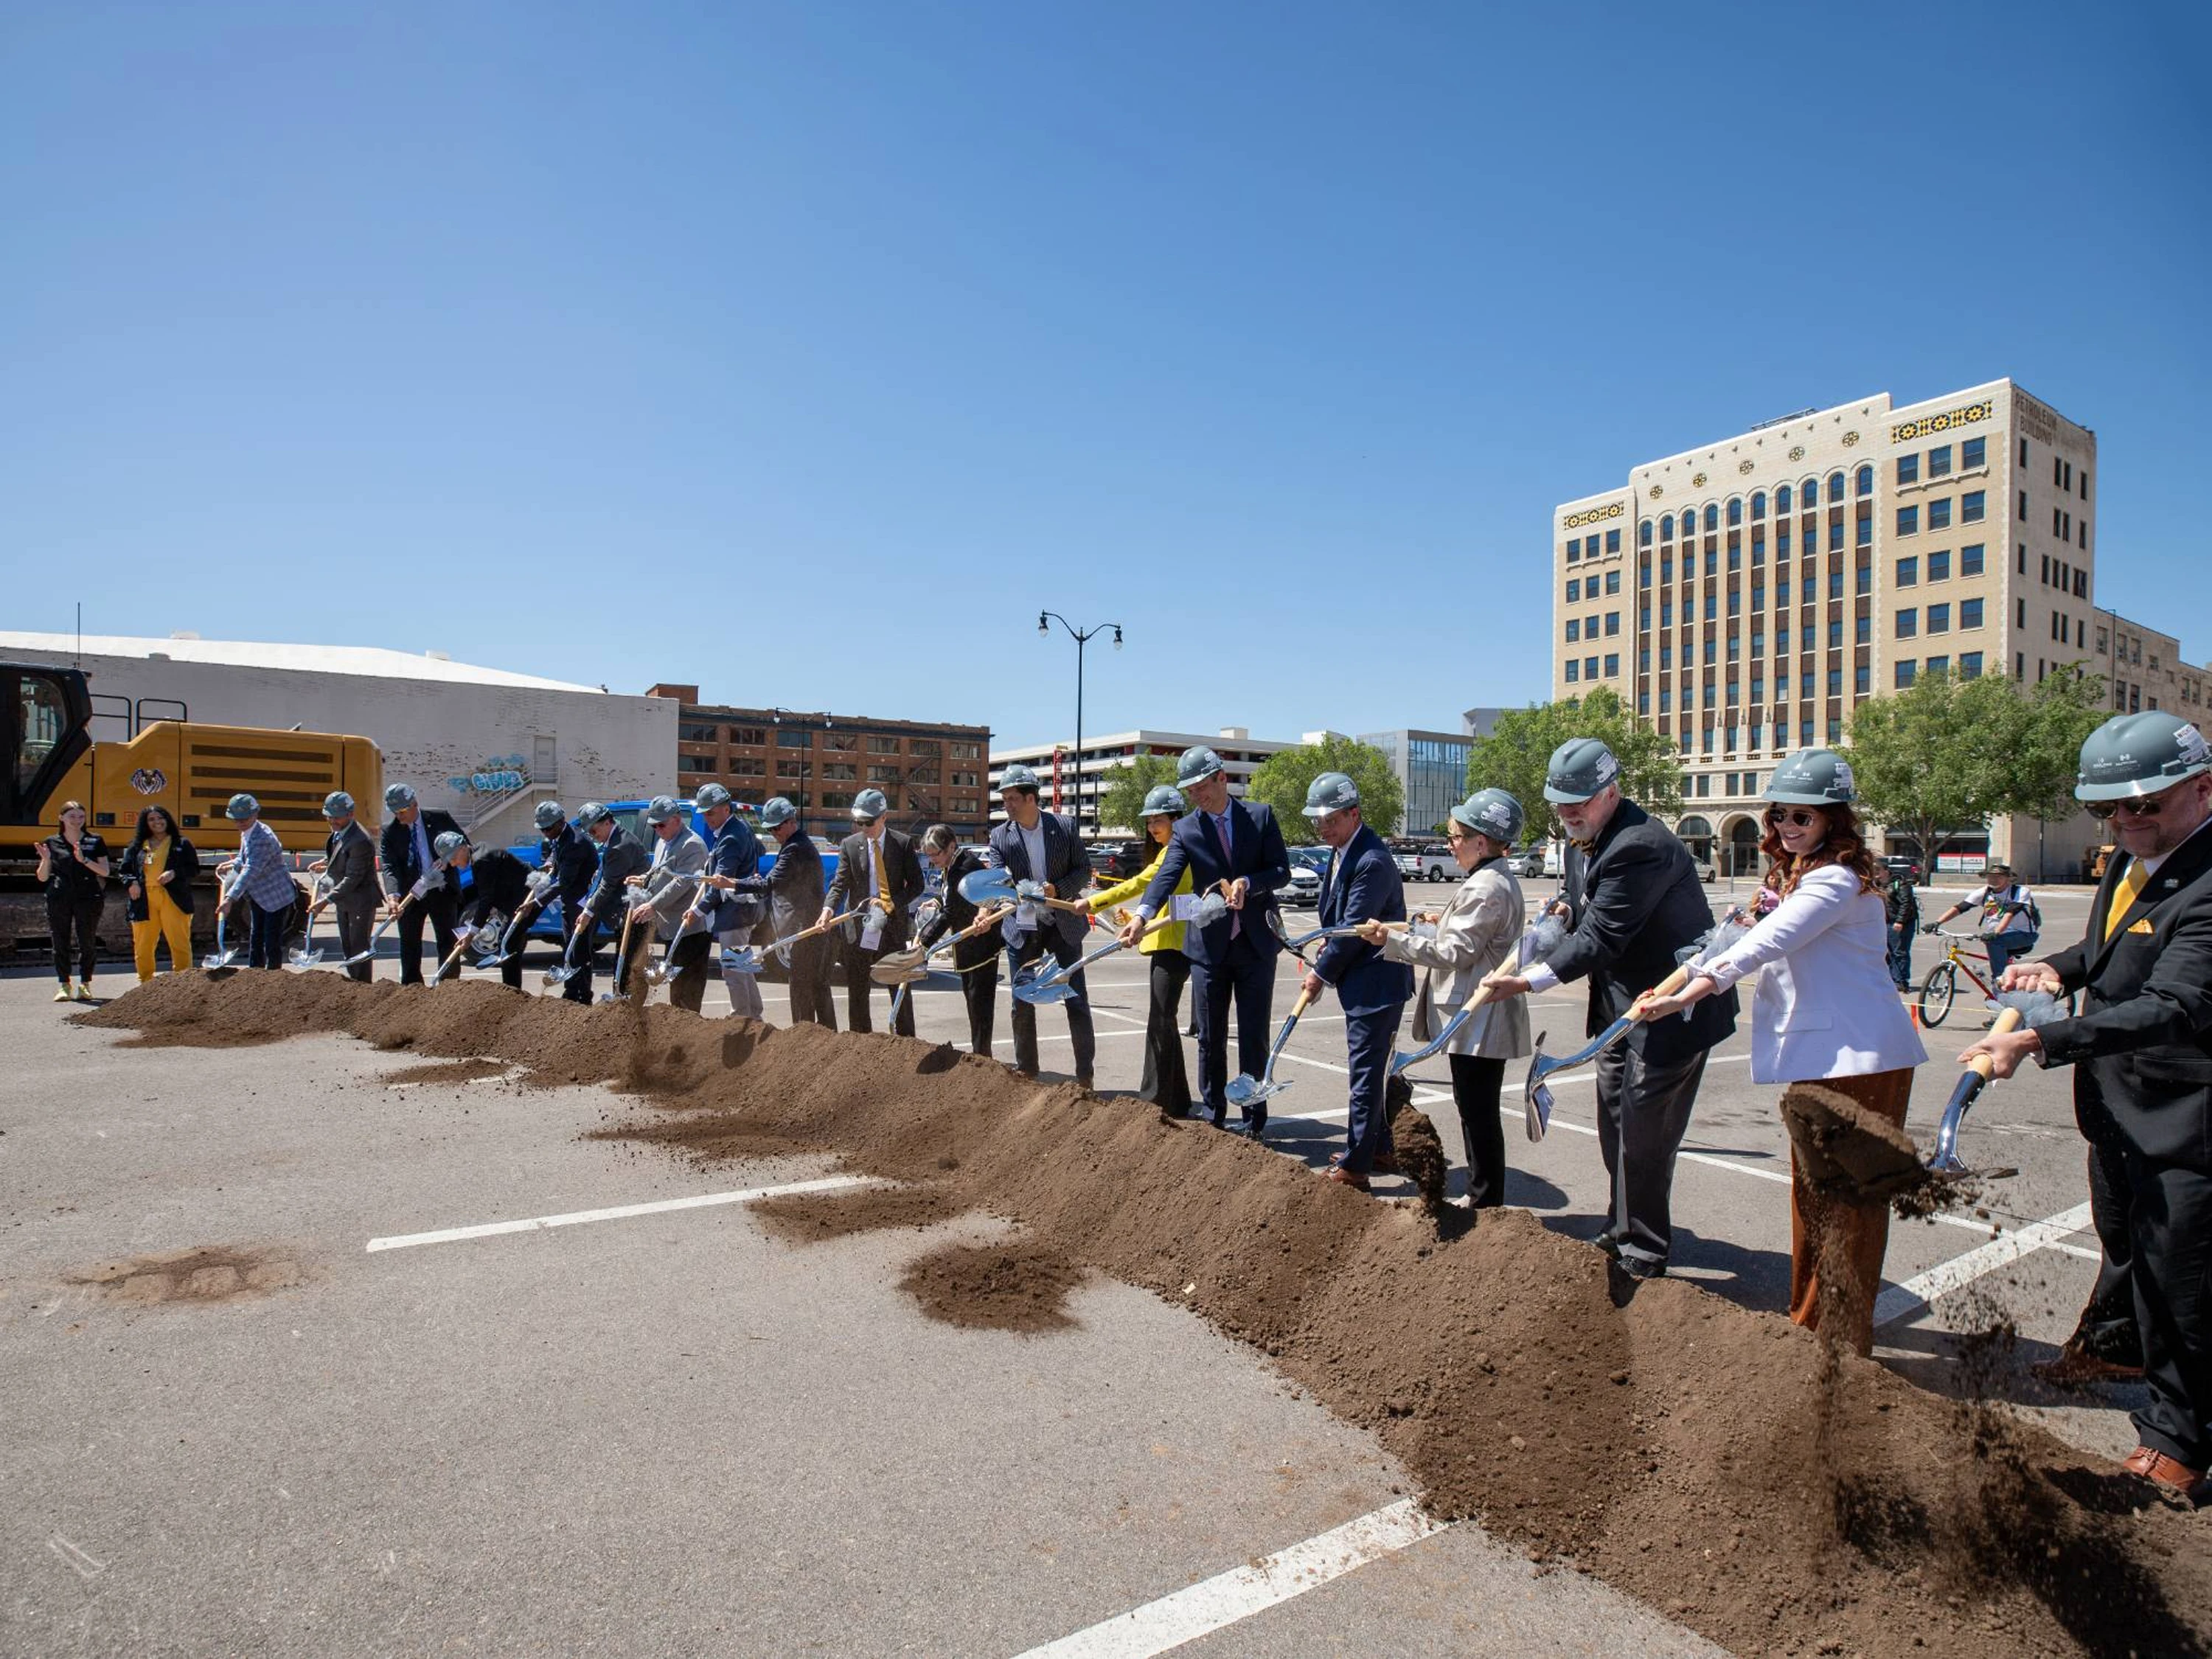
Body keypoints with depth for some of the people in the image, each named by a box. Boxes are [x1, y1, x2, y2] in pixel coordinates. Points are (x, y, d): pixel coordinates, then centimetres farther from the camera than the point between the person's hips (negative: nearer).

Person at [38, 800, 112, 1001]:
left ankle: (85, 984, 7)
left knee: (87, 943, -2)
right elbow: (42, 878, 10)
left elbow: (104, 871, 1)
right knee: (60, 943, 1)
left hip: (88, 898, -1)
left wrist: (84, 860, -13)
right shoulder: (52, 843, 9)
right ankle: (64, 985, 8)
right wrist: (46, 860, -8)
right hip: (58, 899, 1)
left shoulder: (95, 841, 7)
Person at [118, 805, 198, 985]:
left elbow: (194, 868, 6)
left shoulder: (181, 844, 10)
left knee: (180, 943, -6)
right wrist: (131, 883, -2)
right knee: (143, 945, 6)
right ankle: (146, 982, 17)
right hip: (144, 901, 3)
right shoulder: (137, 846, 17)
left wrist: (174, 873, -11)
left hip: (173, 900, -3)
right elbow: (124, 869, 18)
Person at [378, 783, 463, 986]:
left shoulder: (440, 818, -5)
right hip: (409, 894, 1)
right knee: (409, 945, 8)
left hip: (441, 891, -1)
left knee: (447, 942, 4)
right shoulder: (390, 832, -4)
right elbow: (389, 867, -14)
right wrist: (392, 897, -29)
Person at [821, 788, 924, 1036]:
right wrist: (828, 908, -20)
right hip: (859, 929, 2)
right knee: (857, 990, 8)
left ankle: (906, 1041, 16)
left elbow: (916, 885, -1)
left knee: (900, 988, 6)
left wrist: (892, 903, -15)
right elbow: (840, 883, -2)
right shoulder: (850, 845, 2)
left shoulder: (903, 844, -2)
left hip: (892, 927, -2)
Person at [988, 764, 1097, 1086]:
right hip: (1022, 928, 2)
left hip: (1063, 924, -1)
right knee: (1022, 1004, 9)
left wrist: (1056, 888, -19)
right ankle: (1025, 1071, 24)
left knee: (1077, 1001, 1)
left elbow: (1084, 870, -2)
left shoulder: (1065, 826, -6)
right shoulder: (1000, 836, -2)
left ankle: (1085, 1075, 9)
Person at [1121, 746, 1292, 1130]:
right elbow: (1166, 876, -15)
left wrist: (1247, 884, -21)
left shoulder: (1261, 815, 0)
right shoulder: (1185, 829, -1)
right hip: (1209, 945, 1)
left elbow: (1282, 871, -2)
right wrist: (1142, 915, -33)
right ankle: (1213, 1118, 22)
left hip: (1257, 943, -1)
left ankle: (1254, 1122, 19)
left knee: (1254, 1037, 7)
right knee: (1210, 1039, 8)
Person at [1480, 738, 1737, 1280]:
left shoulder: (1641, 845, -27)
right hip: (1620, 1004, 10)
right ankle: (1622, 1231, 36)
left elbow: (1602, 938, -30)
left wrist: (1528, 982, -32)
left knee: (1643, 1137, -2)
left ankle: (1644, 1255, 14)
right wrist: (1564, 912, -4)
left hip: (1672, 1008, -10)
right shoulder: (1582, 839, 4)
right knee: (1615, 1128, 19)